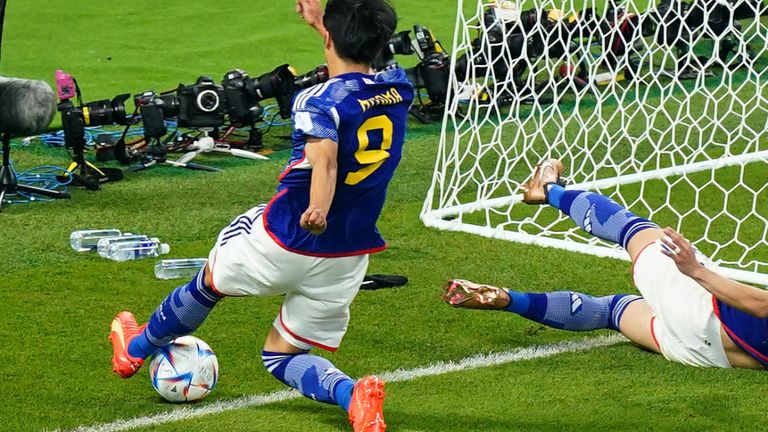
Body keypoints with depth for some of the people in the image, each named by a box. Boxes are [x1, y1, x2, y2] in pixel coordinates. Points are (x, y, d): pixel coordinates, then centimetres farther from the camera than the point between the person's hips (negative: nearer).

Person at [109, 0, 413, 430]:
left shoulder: (320, 101, -20)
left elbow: (324, 156, -40)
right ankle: (351, 392, -14)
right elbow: (362, 63, 24)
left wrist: (317, 209, -54)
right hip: (348, 259, 5)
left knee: (211, 279, 26)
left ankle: (137, 347, 49)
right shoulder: (399, 89, 0)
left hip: (285, 239, -5)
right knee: (282, 356, 16)